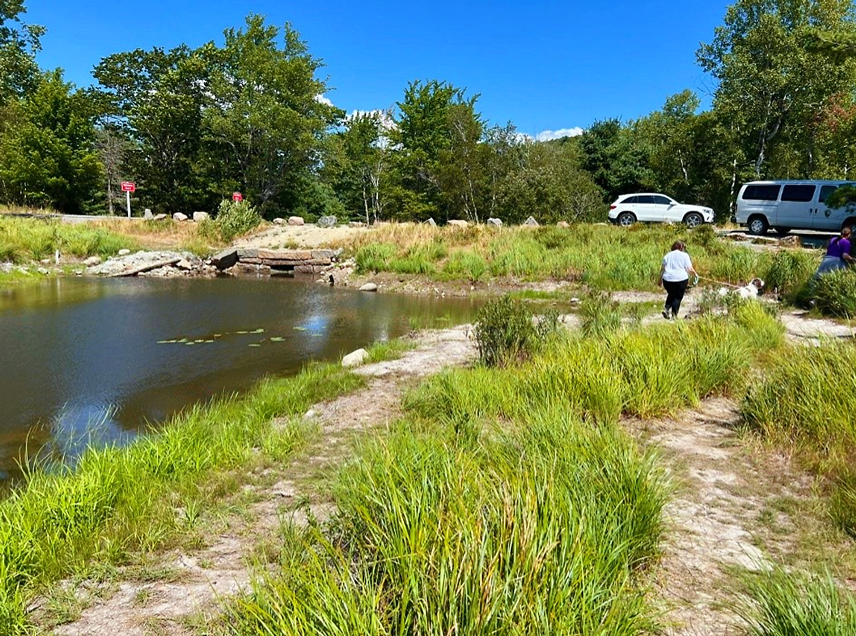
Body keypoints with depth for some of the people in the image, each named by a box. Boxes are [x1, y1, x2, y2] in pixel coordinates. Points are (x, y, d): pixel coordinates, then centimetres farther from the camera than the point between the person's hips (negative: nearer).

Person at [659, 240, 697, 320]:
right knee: (678, 297, 5)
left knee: (671, 295, 21)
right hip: (681, 279, -4)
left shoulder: (667, 256, 12)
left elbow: (662, 269, 11)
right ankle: (674, 314, 1)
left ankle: (666, 308, 4)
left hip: (667, 279, 4)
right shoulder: (684, 255, 1)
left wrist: (660, 280, 16)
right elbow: (689, 269, -2)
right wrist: (695, 274, 16)